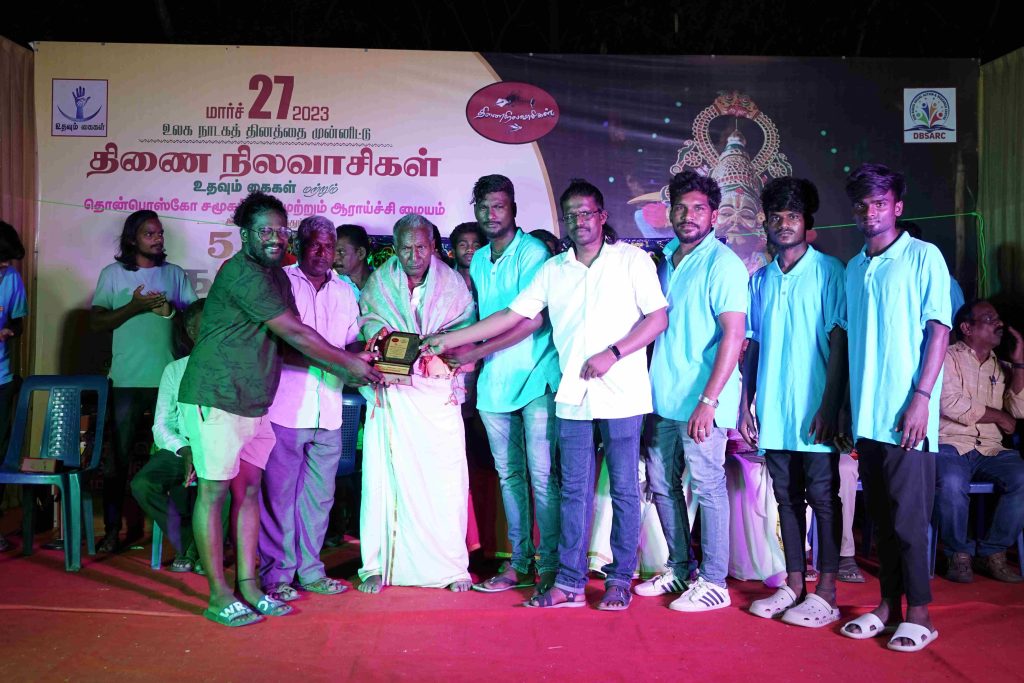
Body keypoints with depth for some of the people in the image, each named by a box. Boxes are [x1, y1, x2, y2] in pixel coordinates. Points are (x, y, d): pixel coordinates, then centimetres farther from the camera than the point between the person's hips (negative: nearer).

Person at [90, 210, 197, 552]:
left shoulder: (174, 274, 12)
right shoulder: (113, 274, 8)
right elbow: (97, 321, 3)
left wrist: (171, 309, -10)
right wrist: (134, 307, -10)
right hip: (127, 380, -1)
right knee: (118, 457, 2)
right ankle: (112, 529, 9)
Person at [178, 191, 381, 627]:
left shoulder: (276, 276, 14)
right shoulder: (240, 273, -16)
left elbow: (291, 341, 12)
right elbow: (294, 333, -18)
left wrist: (343, 370, 0)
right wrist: (349, 364, -11)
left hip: (254, 403, 9)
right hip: (216, 399, -9)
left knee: (249, 488, 10)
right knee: (214, 491, -2)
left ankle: (248, 585, 17)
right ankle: (219, 596, 6)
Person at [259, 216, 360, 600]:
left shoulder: (344, 293, 17)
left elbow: (352, 343, 17)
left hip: (328, 413, 5)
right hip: (285, 407, -4)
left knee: (319, 495, 9)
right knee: (278, 494, 0)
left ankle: (308, 569, 20)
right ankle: (276, 574, 11)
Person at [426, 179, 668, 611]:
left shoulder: (632, 260, 1)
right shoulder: (553, 270, 11)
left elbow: (658, 318, -4)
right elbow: (513, 315, 10)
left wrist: (613, 353, -16)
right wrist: (450, 339, 6)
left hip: (622, 395, -3)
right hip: (573, 396, 4)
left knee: (624, 489, 4)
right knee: (574, 490, 7)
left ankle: (620, 580, 16)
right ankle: (569, 583, 15)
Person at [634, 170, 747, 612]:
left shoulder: (722, 262, -9)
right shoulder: (664, 260, 13)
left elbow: (733, 335, -16)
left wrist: (709, 400, -22)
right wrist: (648, 386, 13)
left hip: (701, 400, -8)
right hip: (662, 396, 8)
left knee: (707, 487, 1)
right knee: (662, 484, 13)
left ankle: (713, 583, 13)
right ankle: (679, 570, 28)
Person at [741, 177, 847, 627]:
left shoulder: (829, 271, -2)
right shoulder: (760, 280, 13)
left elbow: (840, 342, -7)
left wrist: (830, 406, -14)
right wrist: (745, 404, 8)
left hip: (814, 412, -5)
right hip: (773, 413, 5)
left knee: (822, 497, 1)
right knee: (787, 497, 11)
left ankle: (826, 594, 9)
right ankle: (794, 586, 21)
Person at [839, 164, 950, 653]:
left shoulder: (923, 257, -2)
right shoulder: (853, 269, 14)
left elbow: (939, 331, -7)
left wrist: (921, 396, -15)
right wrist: (841, 404, 13)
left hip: (906, 412, -5)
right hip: (866, 413, 5)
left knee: (909, 515, -1)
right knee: (881, 515, 11)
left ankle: (918, 613, 12)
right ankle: (888, 606, 21)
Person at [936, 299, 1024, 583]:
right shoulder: (948, 357, 4)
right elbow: (952, 405, -10)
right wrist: (999, 417, 2)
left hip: (991, 450, 5)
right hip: (951, 445, -5)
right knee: (952, 484, -36)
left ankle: (992, 553, -8)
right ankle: (959, 555, -11)